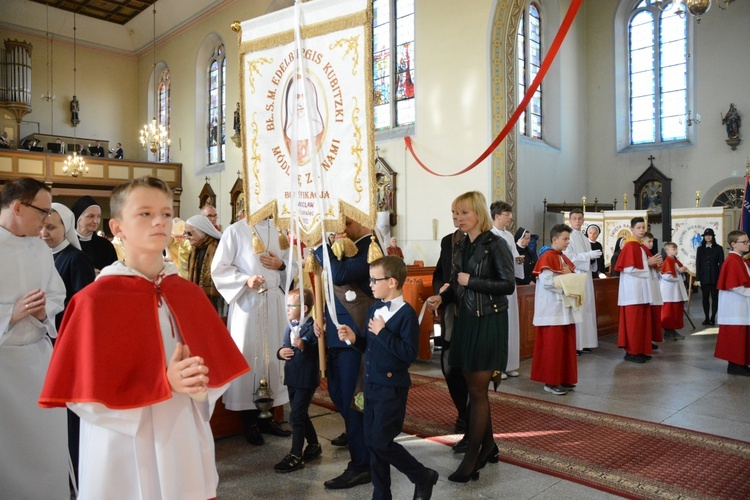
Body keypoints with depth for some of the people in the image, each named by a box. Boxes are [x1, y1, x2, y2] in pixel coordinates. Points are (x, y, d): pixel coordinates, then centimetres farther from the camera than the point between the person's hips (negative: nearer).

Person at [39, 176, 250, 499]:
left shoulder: (190, 294, 3)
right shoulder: (95, 300, -11)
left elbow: (218, 367, 7)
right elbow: (85, 396, -13)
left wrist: (199, 384, -14)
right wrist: (165, 383, -22)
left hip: (186, 443, 4)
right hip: (127, 451, -4)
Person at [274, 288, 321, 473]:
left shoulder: (312, 327, -17)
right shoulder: (290, 328, 9)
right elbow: (285, 348, 18)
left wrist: (304, 346, -34)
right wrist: (280, 352, -3)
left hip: (306, 379, -9)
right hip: (292, 378, 9)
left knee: (296, 417, -6)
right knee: (301, 415, 19)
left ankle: (296, 456, 6)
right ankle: (314, 445, 37)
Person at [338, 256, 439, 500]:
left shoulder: (406, 314, -16)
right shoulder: (374, 309, 8)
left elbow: (410, 354, -24)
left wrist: (383, 333, -22)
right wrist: (354, 338, -3)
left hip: (392, 388, -8)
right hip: (371, 384, 8)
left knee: (381, 442, -4)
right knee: (372, 441, 12)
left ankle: (423, 477, 18)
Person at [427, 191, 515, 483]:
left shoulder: (495, 244, -10)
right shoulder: (460, 247, 10)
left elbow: (508, 285, -15)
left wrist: (471, 281, -16)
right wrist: (441, 297, -4)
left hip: (489, 322, -7)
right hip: (465, 320, 7)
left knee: (477, 390, -2)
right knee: (475, 388, 13)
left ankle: (471, 458, 8)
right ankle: (487, 446, 29)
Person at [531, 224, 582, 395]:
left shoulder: (564, 258, 15)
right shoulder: (547, 257, -11)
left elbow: (572, 277, 17)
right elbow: (547, 281, -22)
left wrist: (570, 276, -5)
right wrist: (567, 278, -15)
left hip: (565, 307, 9)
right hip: (552, 308, -9)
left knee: (566, 343, 11)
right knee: (553, 344, -4)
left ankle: (564, 379, 20)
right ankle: (551, 382, 4)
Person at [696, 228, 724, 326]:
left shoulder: (718, 248, 3)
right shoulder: (700, 249, 9)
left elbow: (721, 264, 0)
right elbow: (698, 264, 5)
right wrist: (698, 277, -1)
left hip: (715, 277, -2)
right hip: (704, 277, 2)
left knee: (714, 297, 1)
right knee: (705, 297, 5)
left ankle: (713, 318, 5)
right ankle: (706, 318, 10)